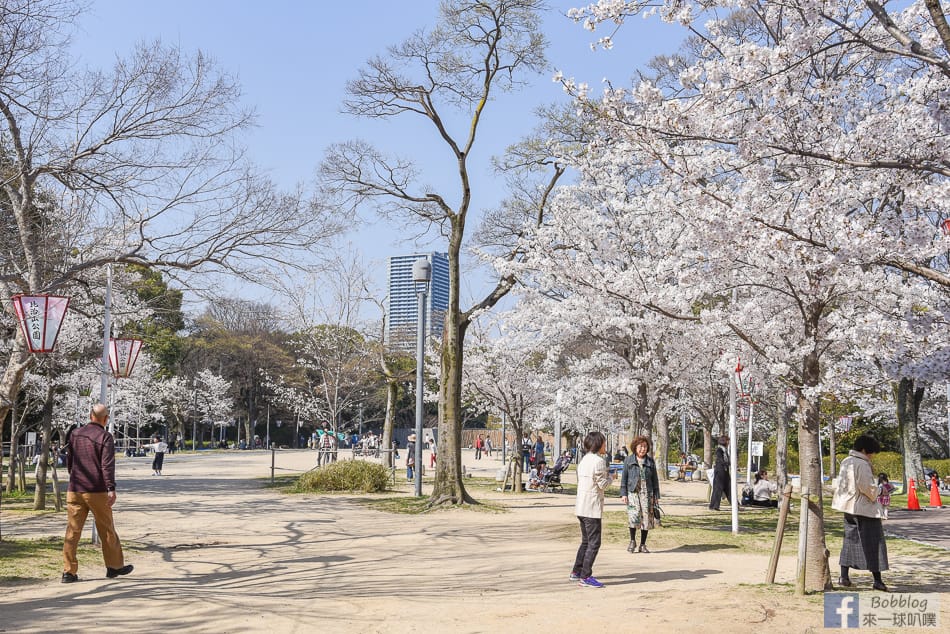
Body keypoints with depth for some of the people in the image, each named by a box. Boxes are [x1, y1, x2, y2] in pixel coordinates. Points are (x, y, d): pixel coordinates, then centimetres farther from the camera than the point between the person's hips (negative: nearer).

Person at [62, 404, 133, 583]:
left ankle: (69, 571, 0)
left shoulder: (75, 434, 8)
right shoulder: (105, 437, -8)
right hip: (97, 491, -4)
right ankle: (115, 566, 18)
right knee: (106, 530, 8)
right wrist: (111, 489, -21)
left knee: (72, 531, 4)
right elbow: (107, 465, -17)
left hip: (75, 490, 4)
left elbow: (69, 461, 19)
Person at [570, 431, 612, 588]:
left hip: (581, 506, 9)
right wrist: (609, 476, 6)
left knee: (586, 541, 20)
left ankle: (576, 572, 27)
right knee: (594, 543, -4)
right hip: (592, 507, -9)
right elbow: (602, 484, -14)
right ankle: (585, 577, -5)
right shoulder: (599, 460, -14)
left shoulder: (583, 460, 14)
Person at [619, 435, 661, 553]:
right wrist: (623, 494, -2)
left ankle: (642, 545, 14)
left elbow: (655, 479, 12)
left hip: (647, 493, 2)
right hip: (632, 492, -2)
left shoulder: (650, 461, 9)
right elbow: (624, 477, 5)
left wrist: (656, 495, 8)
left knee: (646, 518, 1)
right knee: (633, 516, -17)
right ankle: (632, 541, 3)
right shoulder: (629, 460, 5)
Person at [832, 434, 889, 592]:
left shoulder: (845, 462, 9)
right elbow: (868, 488, -21)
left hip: (849, 508, 8)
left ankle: (844, 576, 13)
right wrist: (879, 490, 0)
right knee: (873, 543, 1)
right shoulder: (862, 465, -19)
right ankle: (877, 580, 4)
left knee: (850, 540, 13)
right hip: (865, 509, -8)